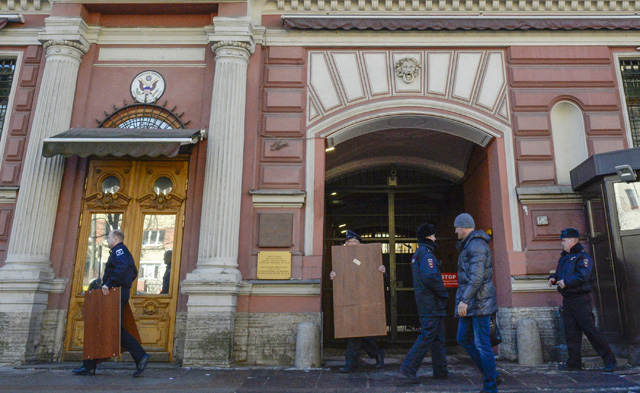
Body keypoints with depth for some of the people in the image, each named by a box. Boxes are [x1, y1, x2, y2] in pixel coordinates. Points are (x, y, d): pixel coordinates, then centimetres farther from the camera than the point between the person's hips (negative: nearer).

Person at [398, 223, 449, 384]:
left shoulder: (419, 253, 18)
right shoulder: (426, 253, -14)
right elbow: (430, 277, -26)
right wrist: (444, 293, -12)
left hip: (427, 303, 10)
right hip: (431, 302, -10)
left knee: (438, 337, 14)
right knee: (427, 336, -8)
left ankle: (440, 371, 21)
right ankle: (409, 368, -6)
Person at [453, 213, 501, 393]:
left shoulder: (477, 245, -15)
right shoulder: (468, 245, 18)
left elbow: (477, 276, -24)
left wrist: (464, 300, -26)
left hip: (479, 300, -10)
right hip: (469, 301, 10)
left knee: (482, 343, -3)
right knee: (464, 338, 12)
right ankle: (492, 374, 20)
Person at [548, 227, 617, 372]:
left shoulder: (582, 257, -9)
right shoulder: (564, 257, 18)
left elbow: (583, 275, -23)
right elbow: (559, 273, 27)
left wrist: (566, 282, -23)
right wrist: (553, 278, 7)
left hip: (580, 300, -8)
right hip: (567, 300, 8)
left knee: (590, 329, -6)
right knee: (571, 332, 10)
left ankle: (610, 361, 5)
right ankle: (574, 363, 17)